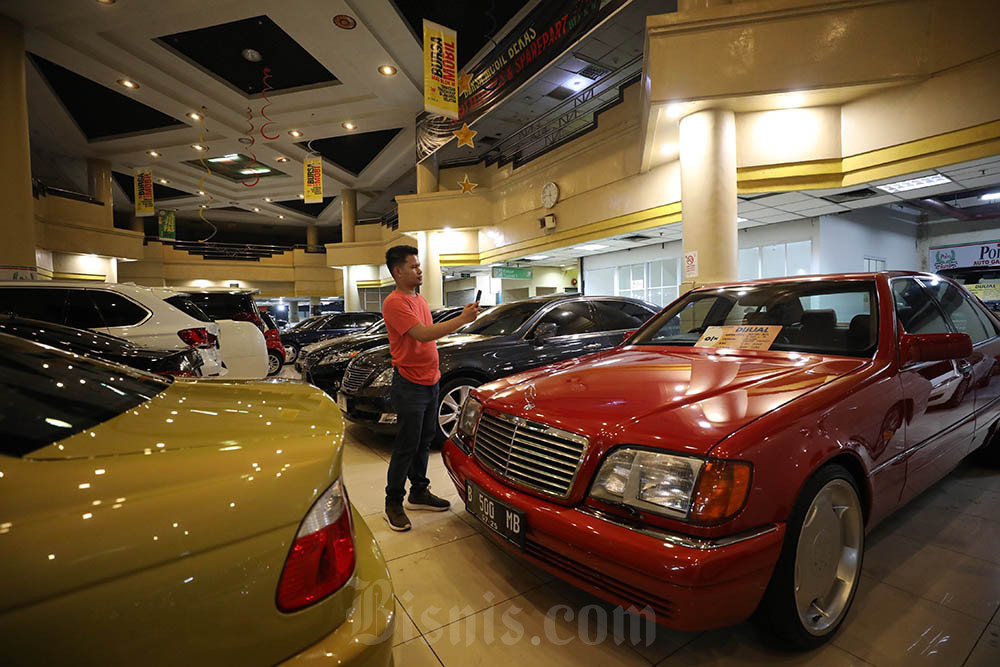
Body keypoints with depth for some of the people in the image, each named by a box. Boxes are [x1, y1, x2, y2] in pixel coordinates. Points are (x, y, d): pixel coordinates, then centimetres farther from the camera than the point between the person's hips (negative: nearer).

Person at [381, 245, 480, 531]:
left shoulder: (419, 298, 14)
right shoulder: (394, 303, -16)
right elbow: (422, 334, -28)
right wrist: (462, 320, -28)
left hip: (430, 381, 9)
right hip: (410, 385, -9)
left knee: (424, 442, 17)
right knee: (407, 447, 0)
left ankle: (419, 492, 32)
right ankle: (393, 503, 16)